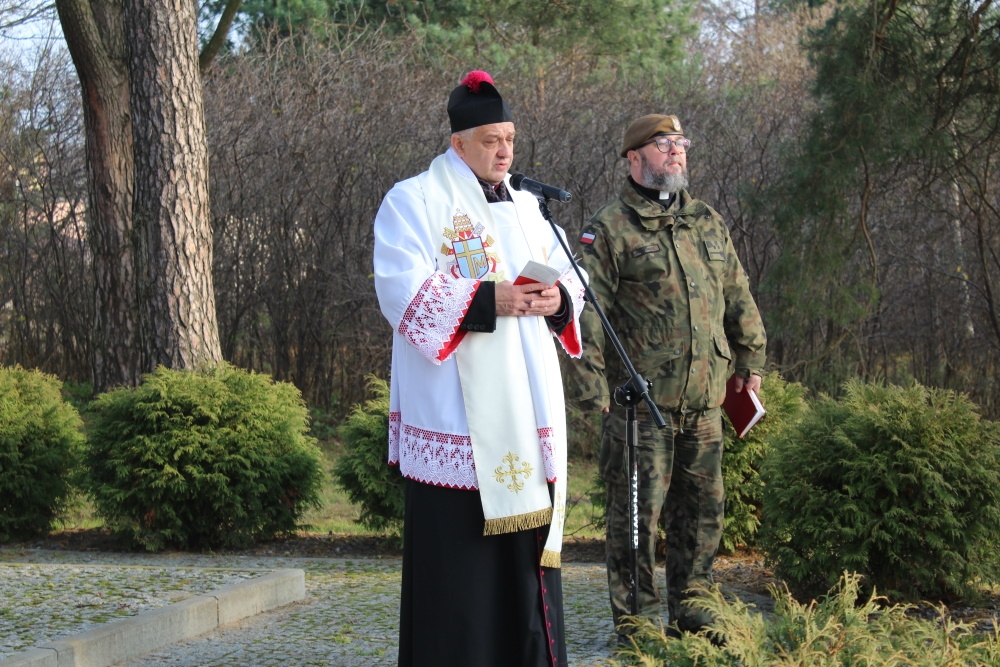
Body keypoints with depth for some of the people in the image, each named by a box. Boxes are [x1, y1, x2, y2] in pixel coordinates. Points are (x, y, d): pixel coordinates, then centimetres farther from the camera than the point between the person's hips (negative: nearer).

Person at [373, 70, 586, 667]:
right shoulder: (415, 202, -3)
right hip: (457, 412, -6)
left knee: (527, 545, 7)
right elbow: (404, 294, -14)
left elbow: (570, 280, 15)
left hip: (525, 412, 6)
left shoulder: (526, 208, 18)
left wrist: (558, 298, -9)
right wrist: (490, 300, -24)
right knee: (459, 553, -6)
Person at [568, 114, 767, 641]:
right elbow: (586, 312, -9)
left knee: (702, 505, 11)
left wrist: (750, 359, 20)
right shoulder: (610, 228, -5)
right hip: (640, 399, -6)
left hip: (704, 399, 6)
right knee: (638, 510, -3)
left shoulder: (708, 223, 16)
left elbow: (738, 298, 24)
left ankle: (688, 607, 23)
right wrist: (592, 387, -14)